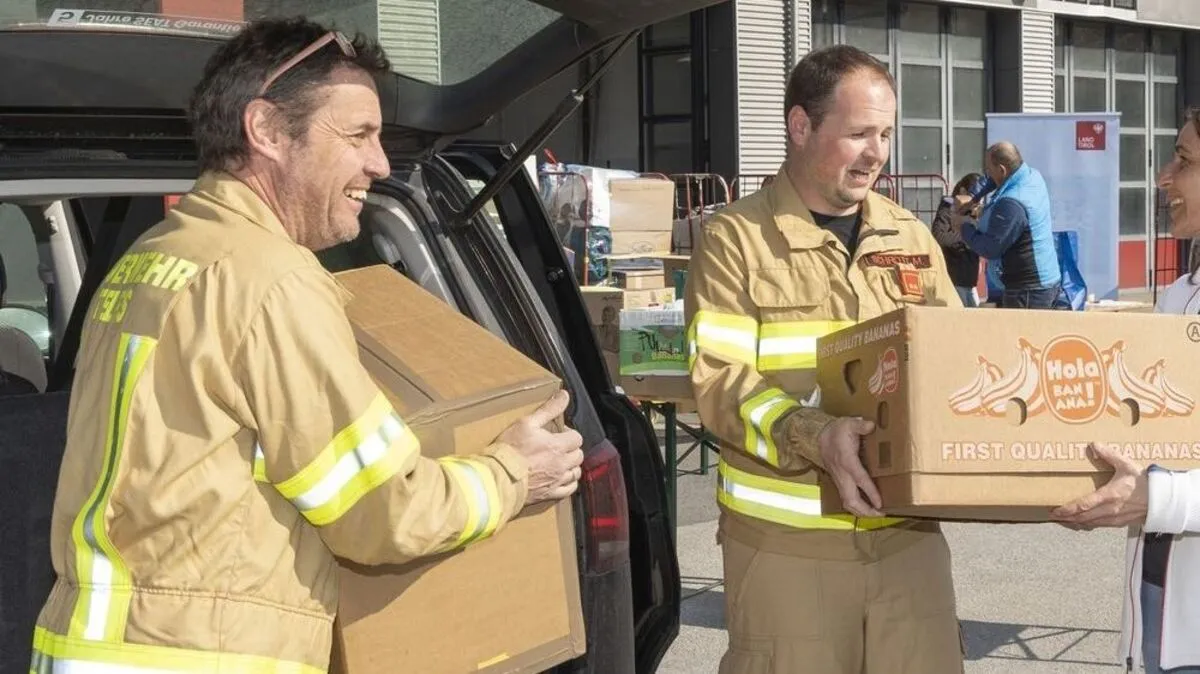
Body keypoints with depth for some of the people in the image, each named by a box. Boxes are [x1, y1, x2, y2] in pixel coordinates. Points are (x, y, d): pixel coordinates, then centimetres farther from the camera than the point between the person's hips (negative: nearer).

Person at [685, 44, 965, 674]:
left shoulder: (910, 237, 13)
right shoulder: (736, 237, -2)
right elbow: (717, 380, -11)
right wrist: (813, 436, -25)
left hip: (906, 531, 4)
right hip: (784, 541, -4)